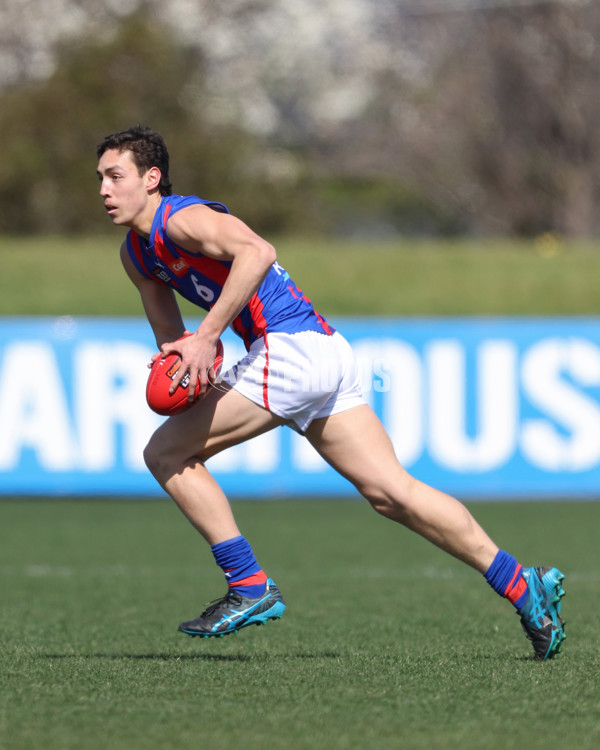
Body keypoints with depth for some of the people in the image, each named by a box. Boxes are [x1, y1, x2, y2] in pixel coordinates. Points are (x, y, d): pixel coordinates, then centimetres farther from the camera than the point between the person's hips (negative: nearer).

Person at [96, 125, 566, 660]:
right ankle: (523, 585, 2)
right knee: (392, 492, 4)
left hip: (289, 348, -10)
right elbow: (171, 337, 27)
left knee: (165, 454, -5)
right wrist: (175, 359, 3)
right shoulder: (136, 254, 20)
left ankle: (250, 587, -4)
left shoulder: (182, 218, -10)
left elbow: (257, 251, -28)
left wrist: (207, 336, -27)